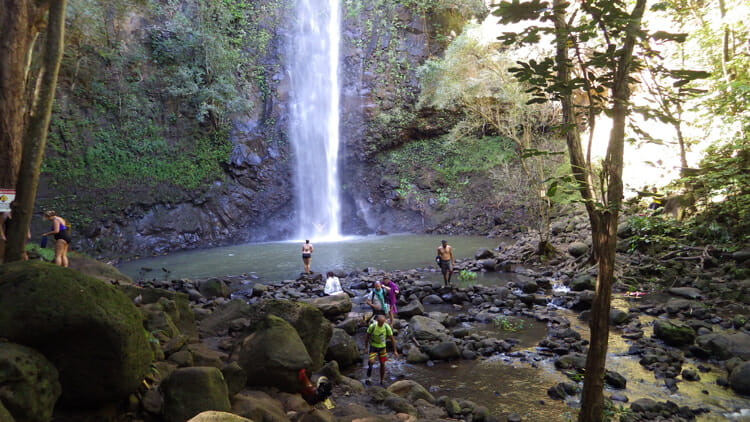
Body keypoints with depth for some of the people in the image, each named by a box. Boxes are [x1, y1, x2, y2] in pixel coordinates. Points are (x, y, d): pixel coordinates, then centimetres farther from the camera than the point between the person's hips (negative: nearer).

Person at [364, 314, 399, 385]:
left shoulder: (387, 327, -19)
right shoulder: (372, 326, -23)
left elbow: (392, 339, -9)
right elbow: (367, 336, -7)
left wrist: (395, 351, -7)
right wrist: (366, 347, -2)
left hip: (382, 346, 2)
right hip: (373, 346, -2)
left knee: (382, 364, 4)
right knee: (371, 362, -21)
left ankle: (381, 382, 21)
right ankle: (369, 376, 8)